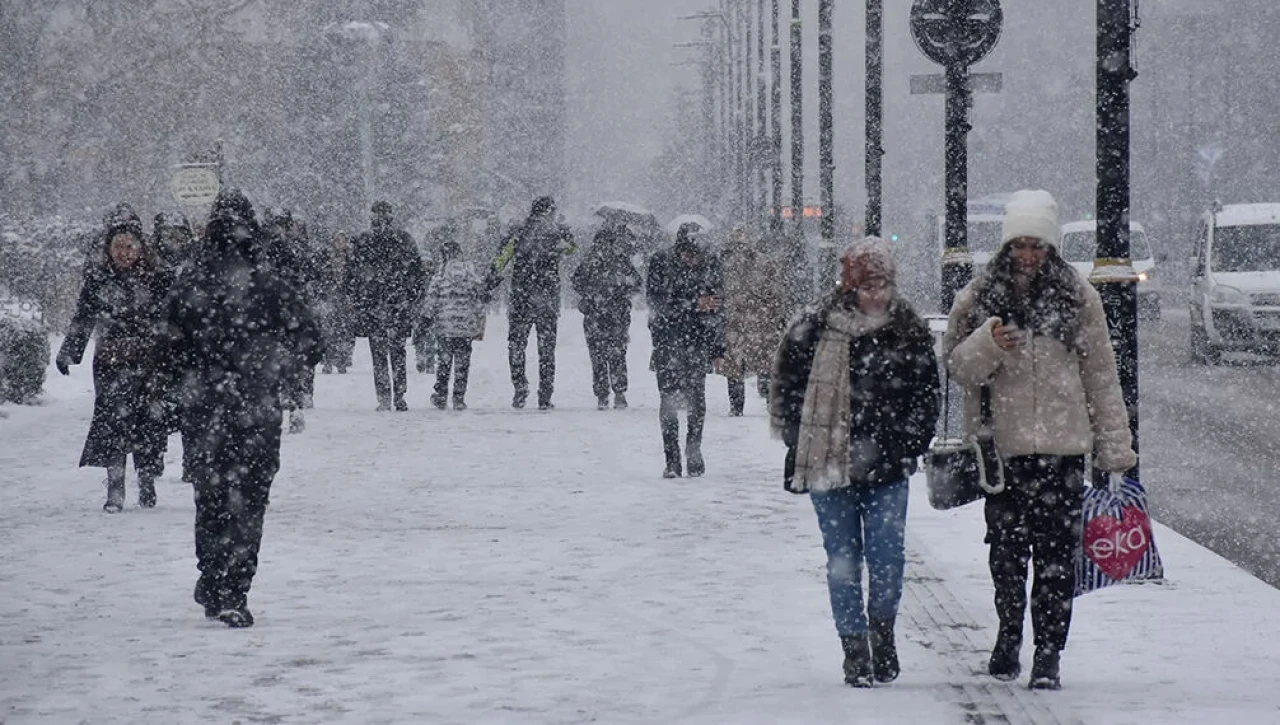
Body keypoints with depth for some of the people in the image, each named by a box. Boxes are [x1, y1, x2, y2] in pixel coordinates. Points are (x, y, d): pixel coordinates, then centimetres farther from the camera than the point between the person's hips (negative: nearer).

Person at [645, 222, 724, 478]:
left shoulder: (710, 264, 3)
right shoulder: (661, 262, -5)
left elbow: (718, 307, 11)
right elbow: (656, 300, -12)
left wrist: (718, 349, 11)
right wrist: (693, 304, -19)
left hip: (698, 342, 1)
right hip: (667, 340, -1)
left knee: (696, 397, -4)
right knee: (669, 400, -4)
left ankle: (694, 451, 15)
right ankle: (672, 460, 2)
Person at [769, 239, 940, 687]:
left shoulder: (910, 332, 3)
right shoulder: (814, 328, -1)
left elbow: (926, 398, 10)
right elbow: (786, 386, 6)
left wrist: (907, 449, 2)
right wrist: (801, 446, 2)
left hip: (886, 467, 0)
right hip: (828, 464, 0)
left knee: (887, 556, -6)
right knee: (843, 559, 3)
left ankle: (882, 632, 18)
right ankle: (855, 649, 13)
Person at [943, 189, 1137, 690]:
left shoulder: (1076, 297, 5)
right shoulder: (978, 298, 6)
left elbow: (1101, 374, 7)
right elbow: (956, 368, 7)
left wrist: (1114, 446, 5)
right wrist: (987, 344, -14)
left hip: (1063, 446, -1)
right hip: (1003, 446, 1)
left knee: (1056, 553, -4)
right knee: (1006, 550, 6)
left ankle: (1048, 656, 0)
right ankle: (1009, 633, 28)